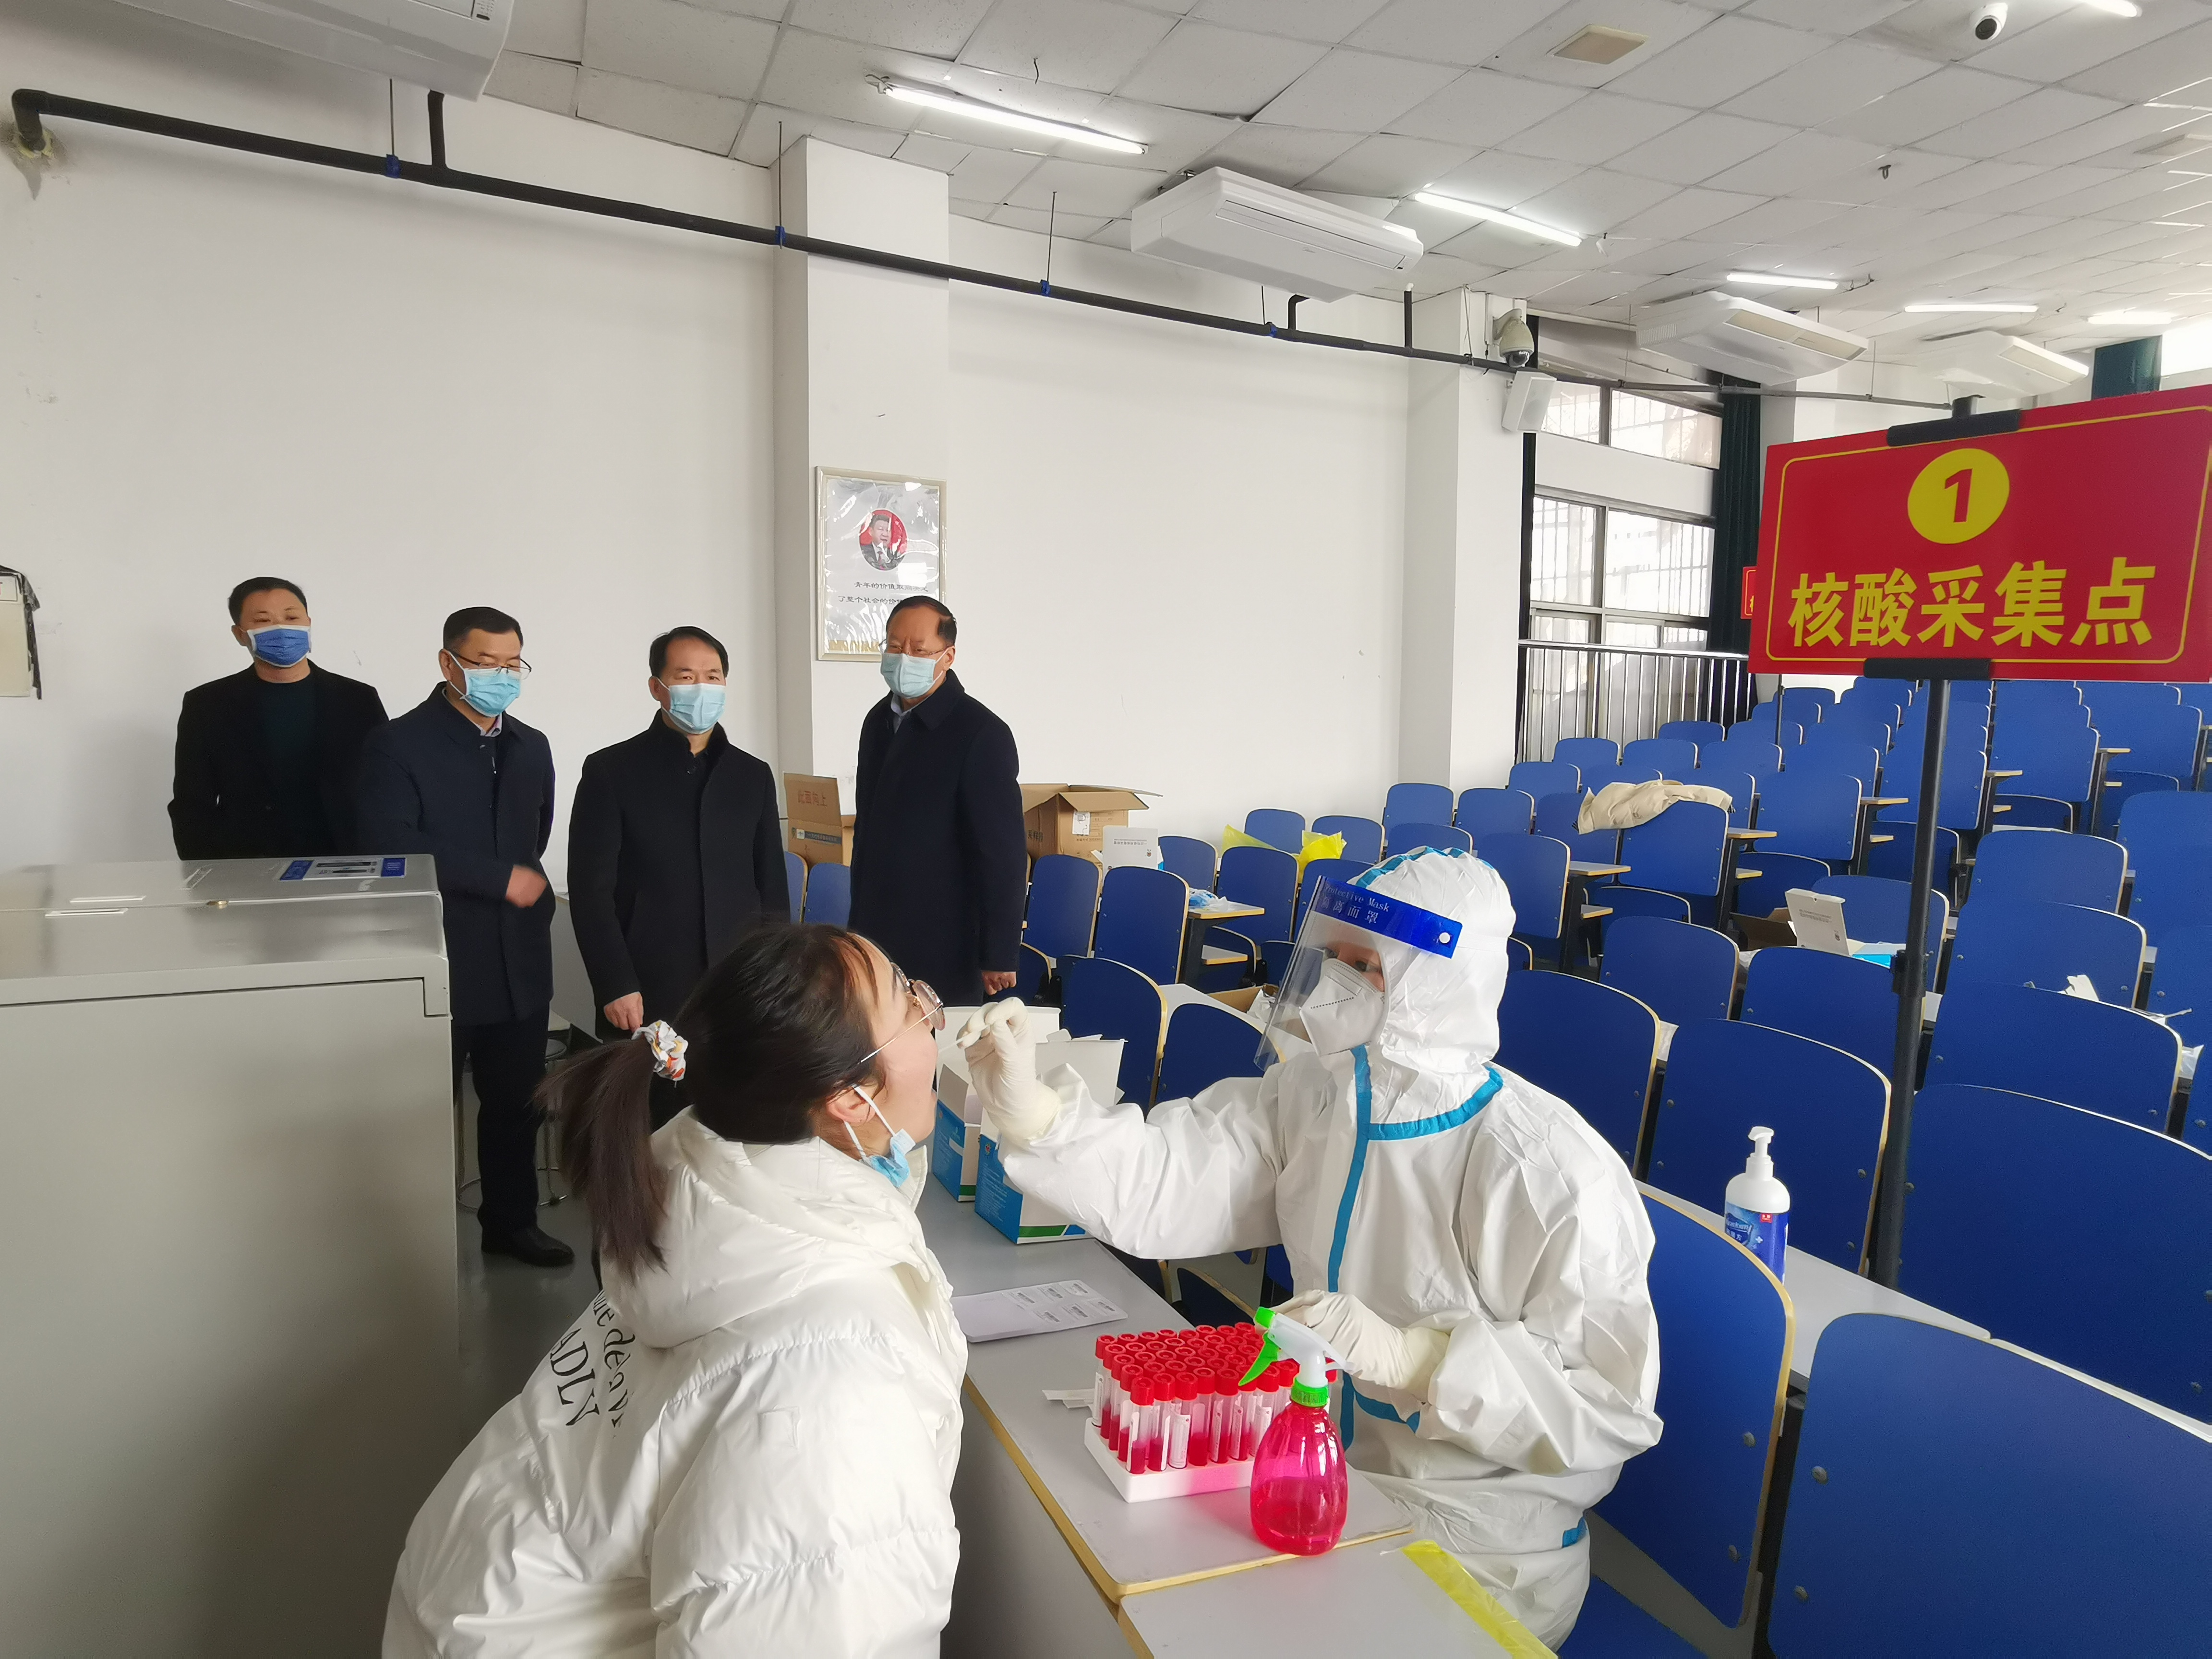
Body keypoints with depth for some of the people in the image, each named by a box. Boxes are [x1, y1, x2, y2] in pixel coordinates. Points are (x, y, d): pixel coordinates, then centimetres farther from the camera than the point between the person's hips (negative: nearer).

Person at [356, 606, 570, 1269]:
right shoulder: (399, 745, -8)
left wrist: (529, 887, 8)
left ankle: (512, 1220, 31)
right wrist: (500, 878, -18)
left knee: (516, 1100, 14)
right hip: (439, 961, -5)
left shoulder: (532, 747, 12)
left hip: (520, 962, 5)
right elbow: (393, 846, -19)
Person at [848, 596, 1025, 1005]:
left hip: (945, 946, -6)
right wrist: (858, 918, 16)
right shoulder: (879, 720, 8)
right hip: (876, 936, 7)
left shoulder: (981, 734, -15)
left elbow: (1003, 853, -16)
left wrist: (999, 954, -15)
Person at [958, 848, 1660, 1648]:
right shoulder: (1313, 1094, -6)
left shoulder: (1552, 1174, -26)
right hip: (1324, 1469, 6)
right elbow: (1157, 1183, -13)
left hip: (1481, 1553, -5)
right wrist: (1028, 1108, -28)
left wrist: (1408, 1355, -33)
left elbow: (1613, 1401, -23)